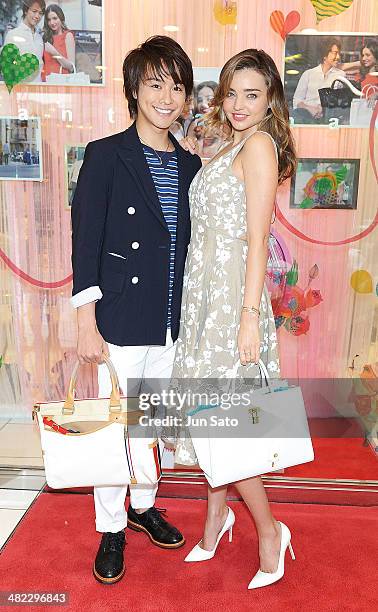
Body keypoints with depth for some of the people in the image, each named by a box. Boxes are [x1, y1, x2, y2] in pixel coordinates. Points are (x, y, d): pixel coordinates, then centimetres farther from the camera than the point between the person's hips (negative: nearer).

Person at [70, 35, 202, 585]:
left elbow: (187, 244, 12)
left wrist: (191, 314, 10)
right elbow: (85, 244, -9)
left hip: (171, 322, 5)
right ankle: (111, 528, 29)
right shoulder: (105, 155, -6)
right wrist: (87, 324, -12)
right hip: (122, 322, -4)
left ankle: (143, 505, 41)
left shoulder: (190, 164, 8)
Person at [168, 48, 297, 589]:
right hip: (206, 293, 9)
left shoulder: (259, 145, -8)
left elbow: (257, 237, -16)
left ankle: (269, 532, 16)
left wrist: (251, 315, -19)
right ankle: (216, 516, 32)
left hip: (232, 295, -8)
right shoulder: (231, 148, 18)